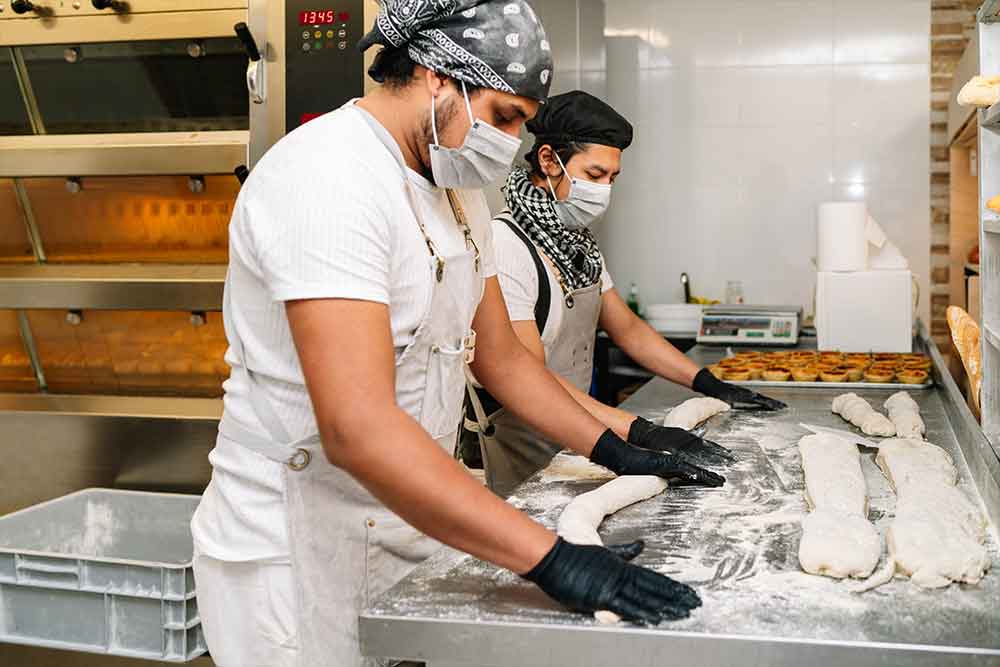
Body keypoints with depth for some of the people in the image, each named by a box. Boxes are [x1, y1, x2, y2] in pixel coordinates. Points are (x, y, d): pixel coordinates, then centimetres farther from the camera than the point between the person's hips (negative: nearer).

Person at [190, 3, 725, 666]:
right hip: (300, 554, -8)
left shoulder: (456, 190, 7)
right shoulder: (329, 175, -24)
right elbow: (357, 428, -33)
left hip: (408, 525, 8)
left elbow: (500, 355, 15)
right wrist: (551, 560, -34)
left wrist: (615, 450, 6)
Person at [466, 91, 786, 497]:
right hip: (524, 462, -8)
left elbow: (627, 329, 15)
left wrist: (709, 384, 6)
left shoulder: (579, 243, 9)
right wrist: (642, 433, -35)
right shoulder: (505, 247, -22)